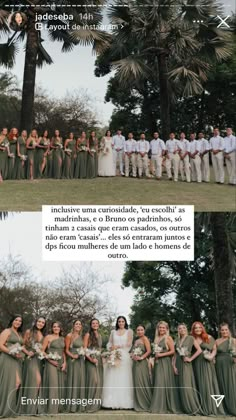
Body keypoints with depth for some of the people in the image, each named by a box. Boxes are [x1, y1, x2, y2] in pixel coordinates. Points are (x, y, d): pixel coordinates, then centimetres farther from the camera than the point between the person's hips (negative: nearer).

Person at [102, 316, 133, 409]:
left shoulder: (129, 332, 9)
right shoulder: (113, 332, 16)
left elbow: (129, 344, -2)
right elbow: (109, 344, 12)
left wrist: (118, 346, -9)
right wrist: (111, 347, -8)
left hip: (124, 357, -2)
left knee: (124, 379, -4)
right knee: (112, 379, -5)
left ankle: (124, 402, -2)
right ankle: (112, 402, -4)